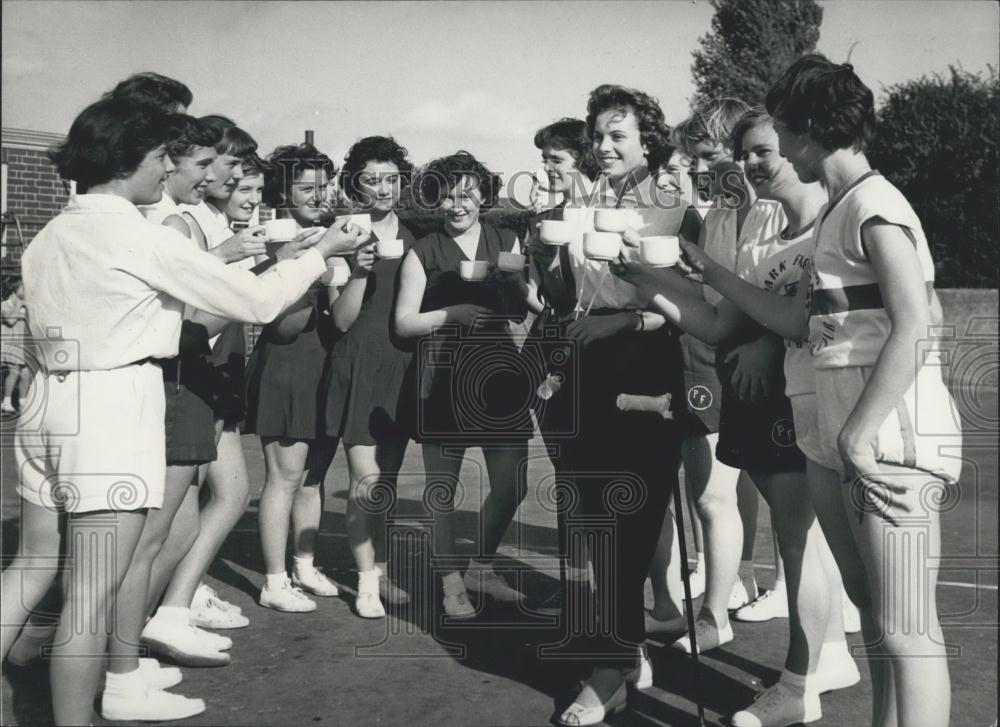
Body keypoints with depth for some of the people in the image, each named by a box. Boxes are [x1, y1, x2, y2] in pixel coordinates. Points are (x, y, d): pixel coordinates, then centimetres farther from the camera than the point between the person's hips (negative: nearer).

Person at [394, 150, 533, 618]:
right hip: (442, 378, -2)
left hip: (497, 371, 3)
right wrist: (456, 313, -12)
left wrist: (487, 278, -11)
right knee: (443, 488, 2)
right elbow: (403, 322, 1)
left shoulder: (506, 243, 10)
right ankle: (451, 582, 18)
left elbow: (522, 310, 5)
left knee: (512, 485, 3)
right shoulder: (423, 252, 3)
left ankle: (482, 567, 26)